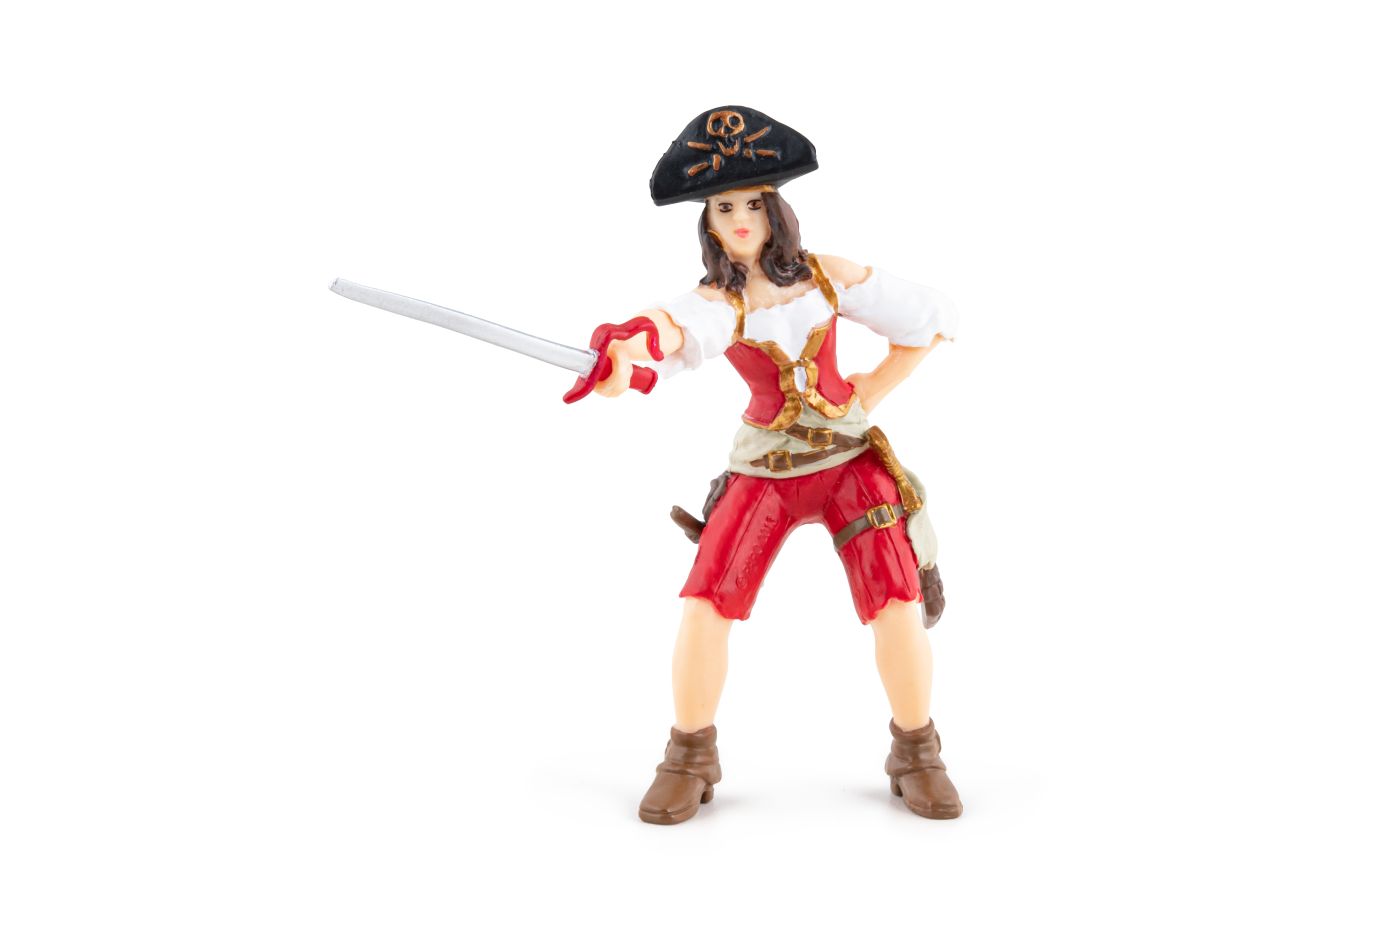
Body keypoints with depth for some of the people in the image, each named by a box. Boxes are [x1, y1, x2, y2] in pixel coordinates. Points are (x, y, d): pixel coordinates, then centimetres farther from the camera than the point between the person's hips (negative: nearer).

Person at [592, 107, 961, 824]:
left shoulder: (828, 276, -1)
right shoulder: (718, 298, -7)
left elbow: (931, 321, 9)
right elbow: (685, 331, -35)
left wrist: (869, 394, 2)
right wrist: (636, 340, -58)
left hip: (851, 457, 1)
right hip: (763, 469, 0)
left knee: (897, 607, -11)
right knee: (705, 608, -13)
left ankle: (916, 755, 12)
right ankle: (690, 760, 9)